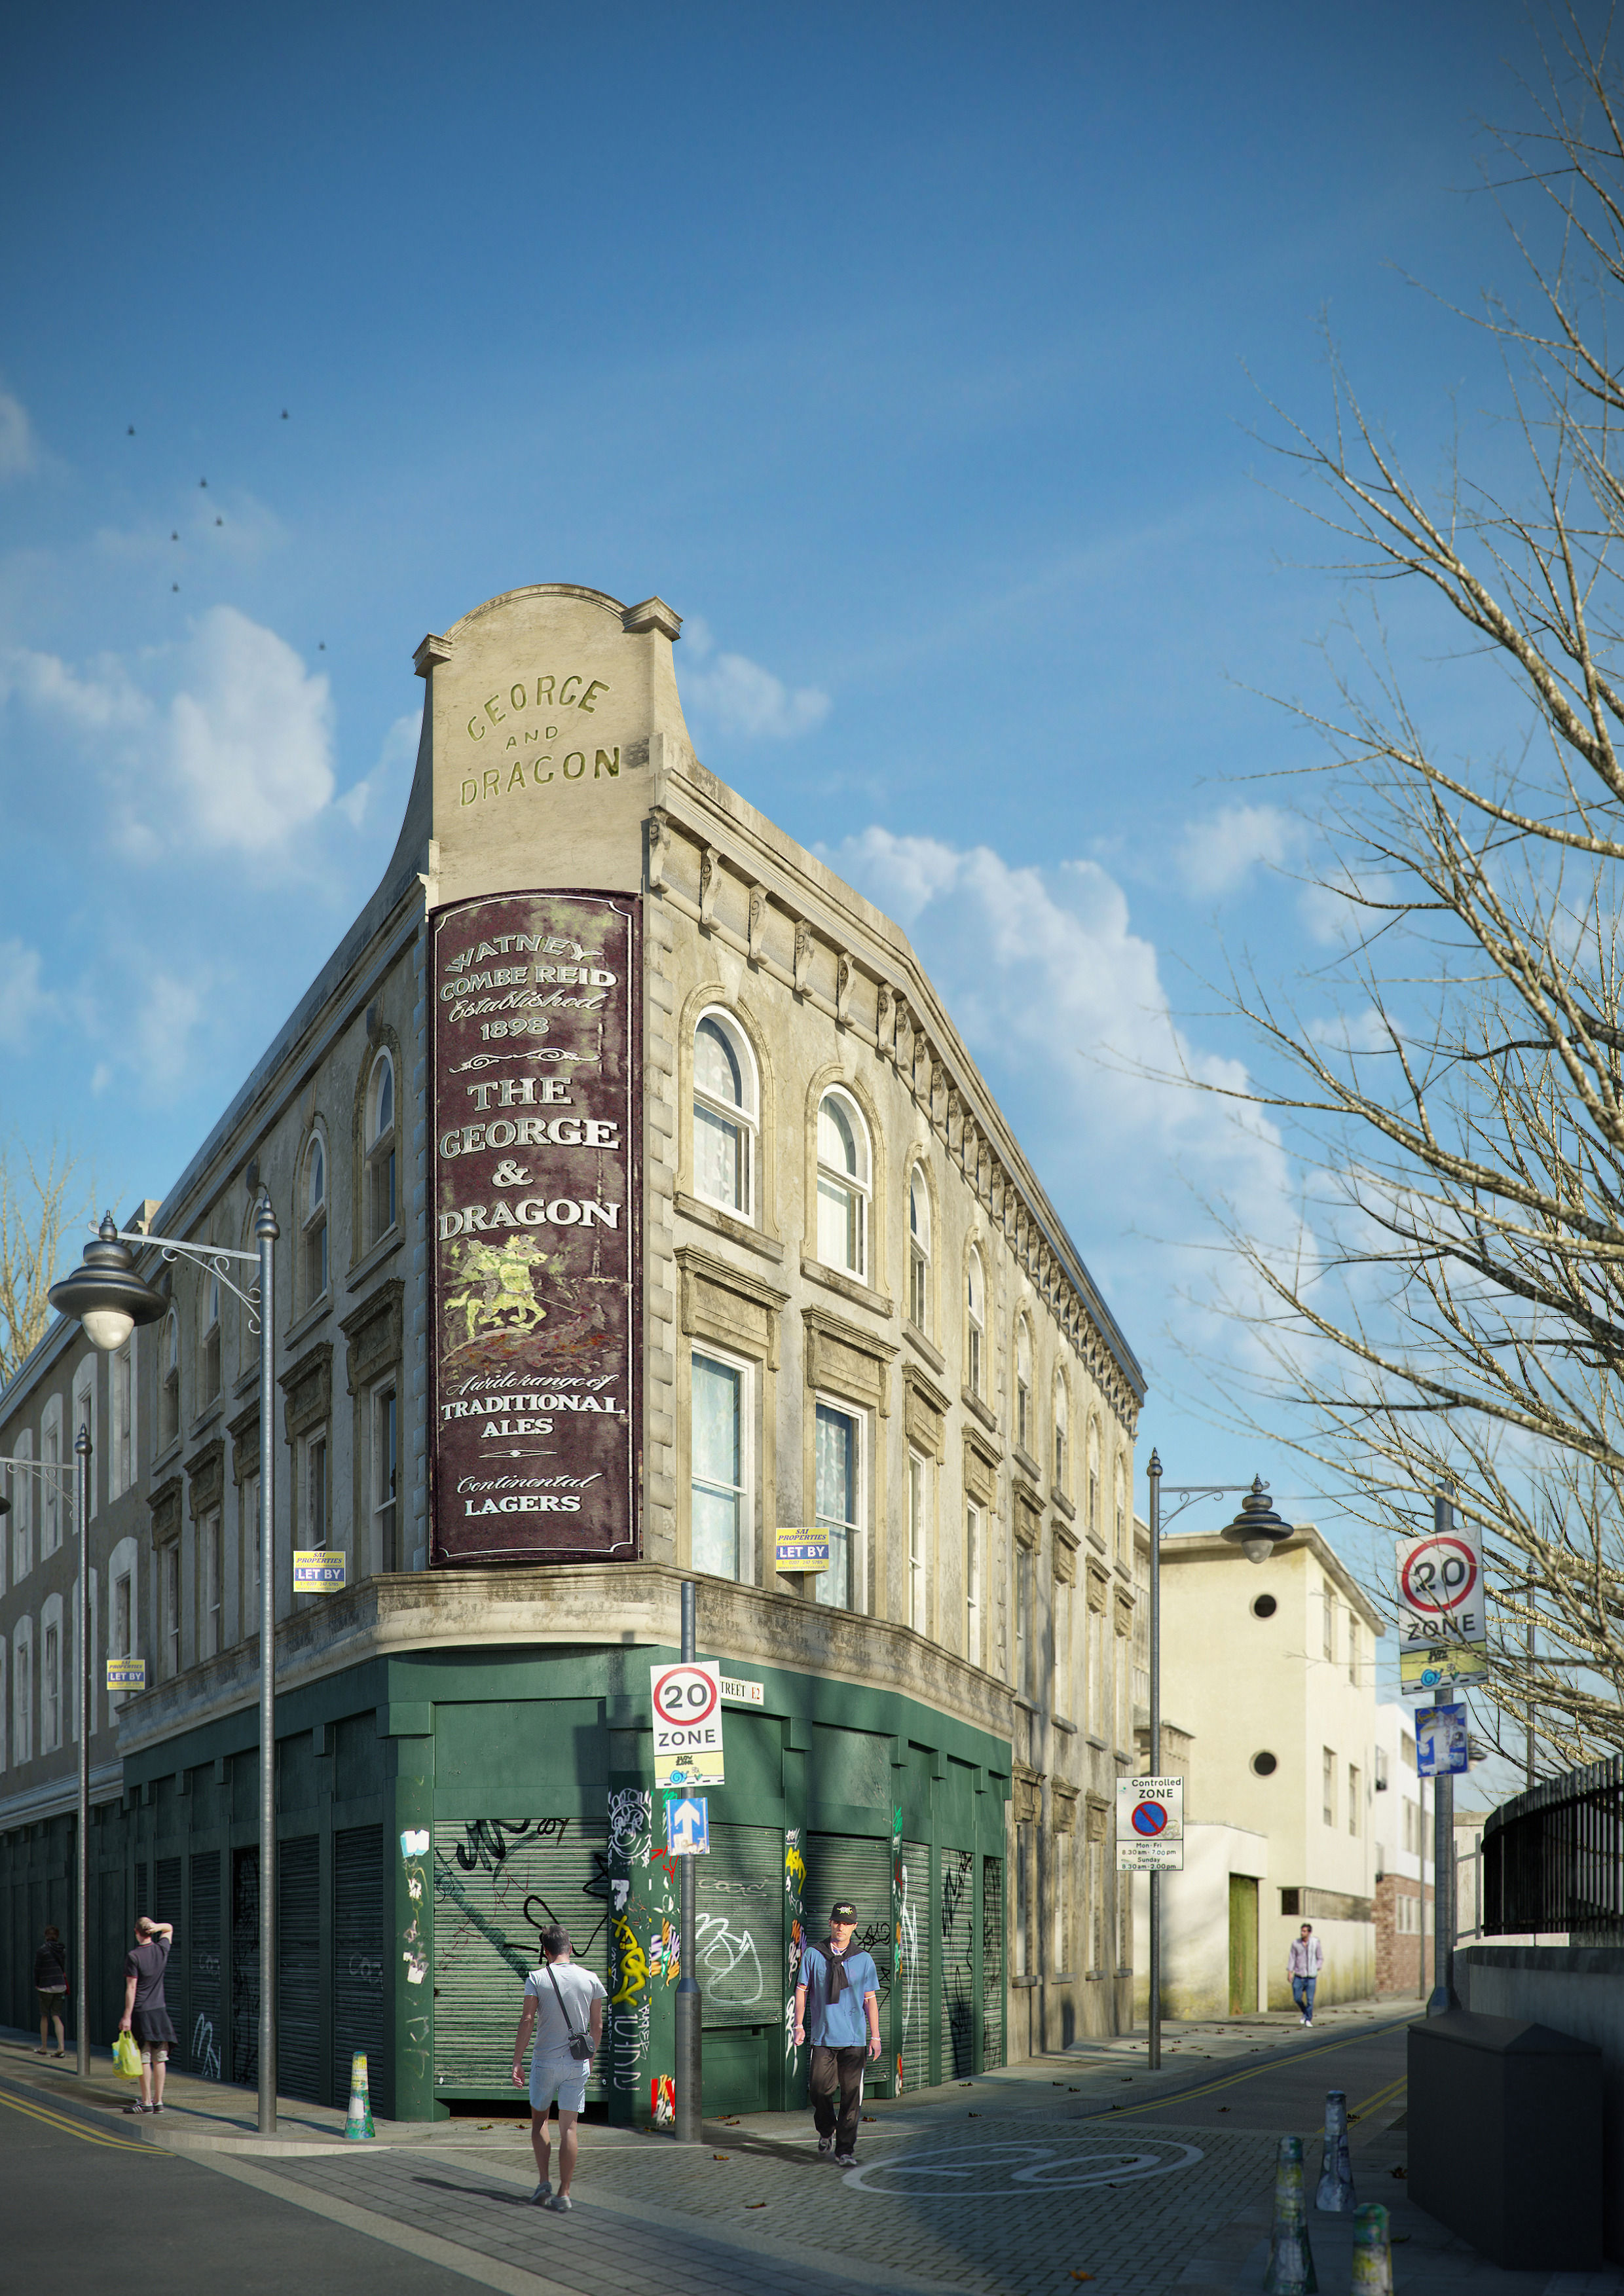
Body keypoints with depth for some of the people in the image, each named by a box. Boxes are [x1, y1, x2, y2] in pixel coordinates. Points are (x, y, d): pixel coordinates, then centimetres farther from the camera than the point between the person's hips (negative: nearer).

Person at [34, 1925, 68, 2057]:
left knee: (44, 2017, 11)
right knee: (56, 2017, 5)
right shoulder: (62, 1950, 4)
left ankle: (44, 2048, 19)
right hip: (60, 1985, 4)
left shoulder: (43, 1950, -10)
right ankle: (61, 2047, -9)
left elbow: (37, 1969, -6)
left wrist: (36, 1984, 6)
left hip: (46, 1986, -4)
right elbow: (64, 1967, 10)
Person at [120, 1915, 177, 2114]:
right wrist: (157, 1927, 1)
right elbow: (169, 1928, 24)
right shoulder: (162, 1950, 4)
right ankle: (158, 2101, 9)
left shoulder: (134, 1956, -11)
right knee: (159, 2059, 6)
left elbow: (131, 1988, -13)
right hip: (159, 2012, 5)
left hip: (141, 2013, -5)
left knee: (144, 2059, -2)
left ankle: (146, 2102, -1)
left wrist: (127, 2017, -11)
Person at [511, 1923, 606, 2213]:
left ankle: (545, 2182, 6)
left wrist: (517, 2062, -7)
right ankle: (563, 2194, 1)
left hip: (545, 2060, -2)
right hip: (578, 2063, 2)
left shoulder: (537, 1978, -6)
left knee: (539, 2119, 17)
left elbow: (527, 2020, -10)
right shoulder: (591, 1980, 2)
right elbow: (597, 2025, 6)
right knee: (569, 2127, 4)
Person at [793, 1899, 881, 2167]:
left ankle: (845, 2150, 2)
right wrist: (799, 2025, -3)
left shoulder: (863, 1960, 7)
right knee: (820, 2089, -3)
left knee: (851, 2095, -4)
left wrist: (875, 2037, 5)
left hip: (854, 2039, 0)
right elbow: (801, 1990, 7)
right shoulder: (813, 1955, 6)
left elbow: (871, 2000, 9)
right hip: (823, 2037, 0)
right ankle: (826, 2133, 26)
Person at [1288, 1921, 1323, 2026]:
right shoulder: (1295, 1943, 1)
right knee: (1297, 1998, 0)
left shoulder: (1315, 1943, -1)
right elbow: (1292, 1958, 4)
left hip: (1311, 1977, -1)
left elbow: (1321, 1958, 9)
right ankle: (1305, 2013, 28)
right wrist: (1289, 1972, -3)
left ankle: (1308, 2019, 10)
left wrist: (1316, 1969, -3)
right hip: (1298, 1976, 1)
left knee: (1310, 2000, -5)